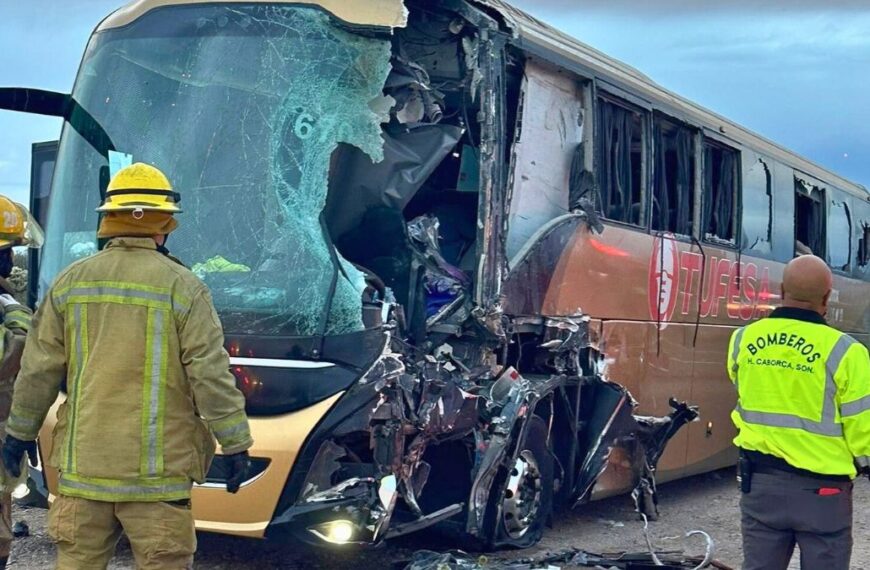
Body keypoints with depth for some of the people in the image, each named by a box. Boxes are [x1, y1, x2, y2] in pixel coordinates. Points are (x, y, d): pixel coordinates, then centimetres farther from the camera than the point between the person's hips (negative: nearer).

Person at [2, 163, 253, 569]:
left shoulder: (70, 282, 4)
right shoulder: (182, 287, -7)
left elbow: (38, 370, 8)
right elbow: (211, 376, -8)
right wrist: (236, 444, -1)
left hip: (83, 464, 4)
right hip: (156, 470, -3)